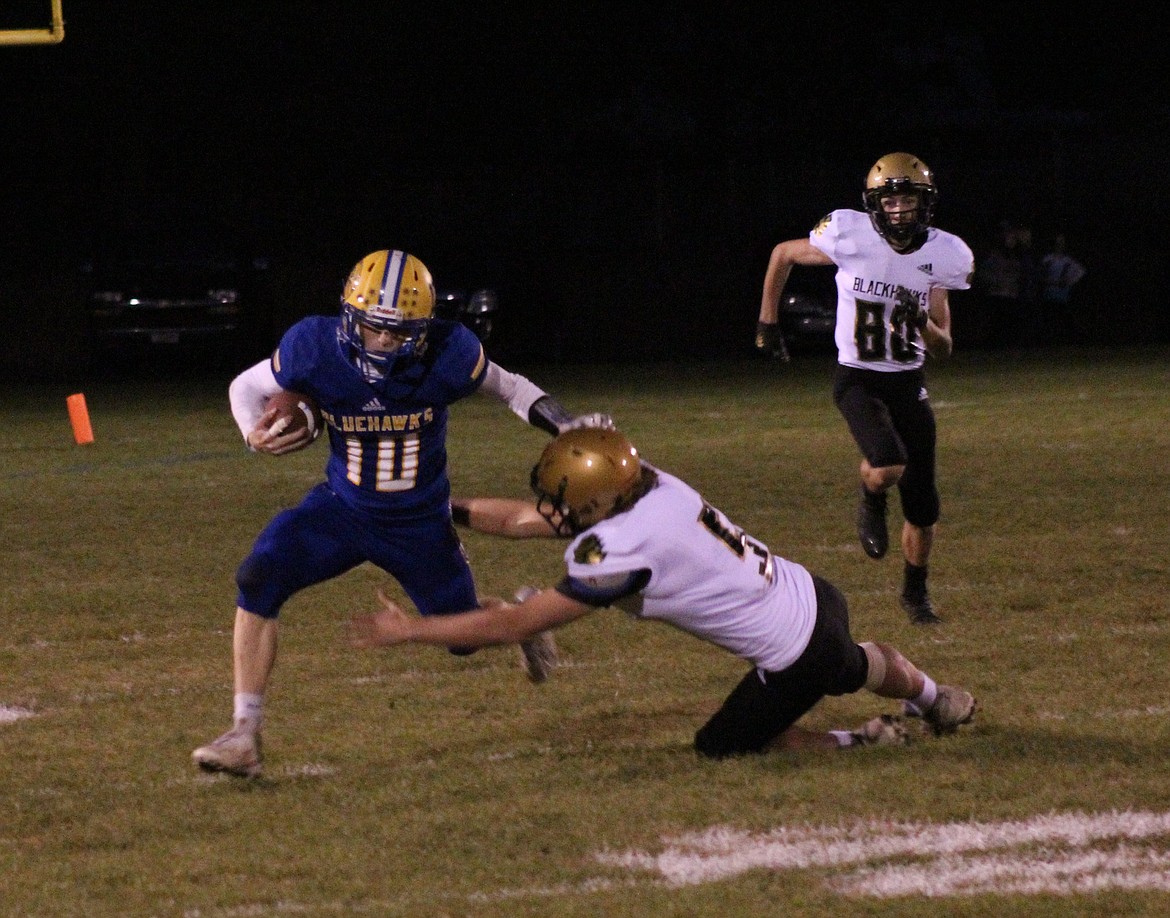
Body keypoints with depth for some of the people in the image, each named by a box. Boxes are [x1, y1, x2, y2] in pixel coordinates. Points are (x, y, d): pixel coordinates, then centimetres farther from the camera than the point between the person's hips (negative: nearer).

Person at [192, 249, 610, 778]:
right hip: (343, 509, 0)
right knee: (259, 580, -24)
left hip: (421, 522, 0)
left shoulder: (448, 356, -24)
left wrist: (565, 426, -19)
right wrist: (255, 432, -26)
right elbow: (246, 386, -5)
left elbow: (507, 386, -5)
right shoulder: (315, 351, -22)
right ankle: (245, 736, -18)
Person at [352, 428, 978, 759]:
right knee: (852, 668, 39)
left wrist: (407, 631, -16)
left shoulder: (621, 552, -29)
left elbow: (512, 626, -22)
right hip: (812, 594, 8)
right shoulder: (647, 487, -8)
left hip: (793, 659, -8)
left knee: (721, 746, 16)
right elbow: (519, 520, 6)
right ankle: (938, 700, 65)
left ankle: (858, 744, 15)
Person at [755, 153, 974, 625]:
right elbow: (783, 254, 4)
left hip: (909, 382, 3)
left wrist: (921, 323, -24)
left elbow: (943, 348, -2)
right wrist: (767, 320, 9)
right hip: (857, 379, -3)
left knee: (923, 504, 5)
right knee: (888, 466, -29)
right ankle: (871, 502, 8)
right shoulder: (849, 236, -16)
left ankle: (915, 591, 30)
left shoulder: (944, 257, -8)